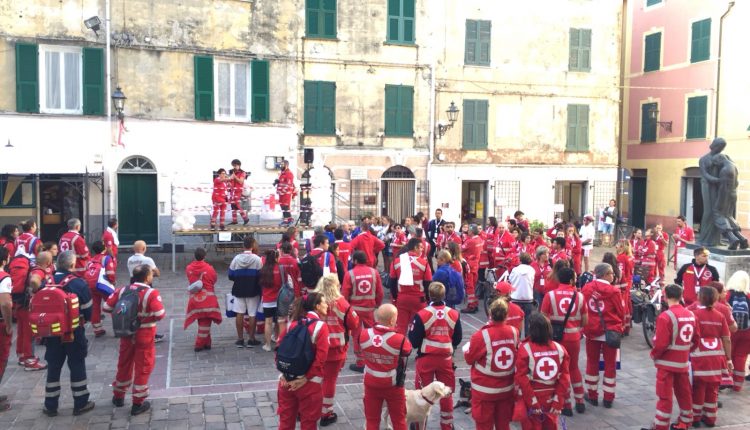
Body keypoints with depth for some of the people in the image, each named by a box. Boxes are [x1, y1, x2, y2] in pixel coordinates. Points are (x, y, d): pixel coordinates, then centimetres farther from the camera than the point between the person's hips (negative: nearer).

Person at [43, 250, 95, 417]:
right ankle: (80, 404, 14)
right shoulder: (78, 283, -13)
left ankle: (50, 405, 20)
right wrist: (86, 319, 15)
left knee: (53, 367, 13)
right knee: (77, 366, 7)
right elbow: (87, 309, -7)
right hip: (74, 331, -4)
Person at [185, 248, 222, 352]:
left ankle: (206, 343, 24)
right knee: (205, 323, 3)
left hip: (194, 299, 4)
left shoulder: (188, 268, -3)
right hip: (208, 299, -4)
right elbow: (214, 280, 2)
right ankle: (199, 344, 2)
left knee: (202, 322, 17)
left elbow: (190, 280, 10)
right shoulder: (209, 268, -12)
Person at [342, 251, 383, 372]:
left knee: (357, 335, 7)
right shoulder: (374, 272, -3)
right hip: (370, 308, 3)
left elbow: (345, 294, -10)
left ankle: (360, 363, 10)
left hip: (355, 308, -3)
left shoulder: (350, 274, -13)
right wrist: (377, 304, 19)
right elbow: (380, 292, 3)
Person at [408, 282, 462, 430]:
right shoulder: (454, 314, -6)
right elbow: (457, 339, 3)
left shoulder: (421, 315, -16)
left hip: (426, 358, -2)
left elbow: (414, 341, -12)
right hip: (446, 359, 2)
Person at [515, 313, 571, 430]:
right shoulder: (559, 349, -5)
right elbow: (564, 378, -5)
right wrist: (558, 401, -2)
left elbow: (522, 379, -18)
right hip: (551, 400, 4)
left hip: (531, 401, -3)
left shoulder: (525, 349, -18)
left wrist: (533, 402, -11)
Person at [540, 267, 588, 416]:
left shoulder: (550, 295, -8)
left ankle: (566, 405, 16)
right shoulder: (579, 296, -3)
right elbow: (585, 321, 3)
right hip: (574, 338, 2)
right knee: (574, 367, 22)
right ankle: (580, 402, 28)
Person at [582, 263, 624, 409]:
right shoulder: (613, 291, -14)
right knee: (610, 364, 10)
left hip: (591, 331, 3)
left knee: (592, 363, 14)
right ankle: (608, 398, 16)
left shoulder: (586, 288, -4)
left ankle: (592, 395, 22)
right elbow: (621, 312, -5)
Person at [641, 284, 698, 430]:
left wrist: (653, 355, -4)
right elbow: (696, 339, 11)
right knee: (684, 392, 18)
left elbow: (660, 343, -21)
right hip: (683, 362, 7)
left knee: (664, 396, 0)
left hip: (667, 362, -7)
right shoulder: (691, 314, 4)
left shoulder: (665, 316, -20)